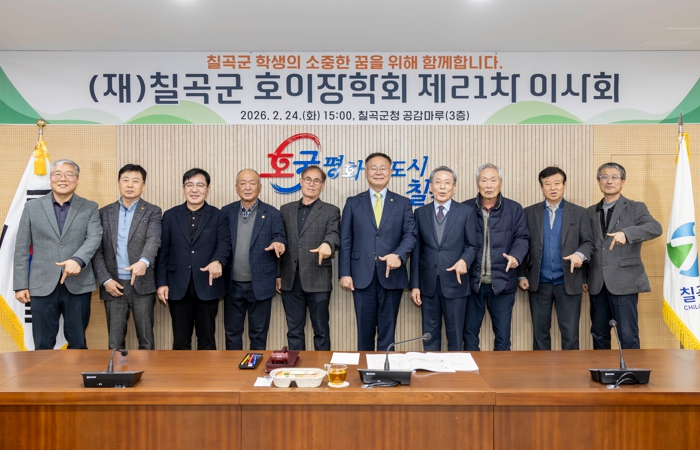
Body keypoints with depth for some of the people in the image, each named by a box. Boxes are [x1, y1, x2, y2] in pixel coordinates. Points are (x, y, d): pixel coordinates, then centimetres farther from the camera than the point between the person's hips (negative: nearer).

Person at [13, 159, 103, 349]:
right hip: (43, 286, 1)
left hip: (78, 285, 0)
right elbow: (22, 249, 7)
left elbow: (94, 238, -9)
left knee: (78, 345, 9)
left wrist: (77, 260, -28)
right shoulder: (32, 207, 8)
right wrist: (20, 284, 2)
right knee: (43, 346, 7)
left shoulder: (90, 208, 6)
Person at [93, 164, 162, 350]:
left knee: (146, 341, 4)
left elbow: (153, 239, -15)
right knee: (115, 343, 8)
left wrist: (144, 261, -36)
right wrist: (105, 280, -4)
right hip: (113, 285, 2)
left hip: (142, 284, -2)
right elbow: (97, 250, 8)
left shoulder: (152, 212, 2)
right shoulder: (105, 213, 10)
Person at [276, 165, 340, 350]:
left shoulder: (331, 211, 3)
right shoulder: (286, 209, 13)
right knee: (294, 330, 12)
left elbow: (334, 234, -14)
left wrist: (327, 244, -38)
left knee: (321, 330, 6)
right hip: (290, 280, 3)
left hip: (318, 280, -3)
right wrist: (278, 274, 10)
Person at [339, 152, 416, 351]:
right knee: (365, 330, 8)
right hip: (362, 276, 0)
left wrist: (398, 255, -21)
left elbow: (410, 234, -1)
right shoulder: (353, 203, 8)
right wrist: (345, 273, -4)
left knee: (387, 331, 8)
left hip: (391, 275, 0)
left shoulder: (403, 203, 8)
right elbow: (345, 241, 4)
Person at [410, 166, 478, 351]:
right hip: (428, 283, 2)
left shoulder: (467, 212, 1)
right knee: (430, 335, 11)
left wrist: (464, 260, -20)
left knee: (455, 334, 7)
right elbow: (416, 251, 5)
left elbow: (471, 245, 3)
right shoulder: (420, 213, 6)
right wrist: (415, 284, 2)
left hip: (455, 282, -2)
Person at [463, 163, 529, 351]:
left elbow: (522, 237, 2)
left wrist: (516, 256, -18)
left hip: (502, 282, 1)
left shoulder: (514, 209, 4)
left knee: (503, 335, 10)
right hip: (472, 281, 0)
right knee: (470, 334, 11)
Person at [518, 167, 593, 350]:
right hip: (539, 283, 1)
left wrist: (580, 254, -21)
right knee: (540, 332, 10)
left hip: (568, 283, 0)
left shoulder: (579, 213, 4)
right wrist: (522, 275, 0)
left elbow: (588, 242, 1)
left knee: (570, 334, 4)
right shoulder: (529, 213, 4)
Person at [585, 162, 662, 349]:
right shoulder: (590, 212, 14)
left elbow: (655, 228, -16)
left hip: (623, 282, -4)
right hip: (597, 284, 4)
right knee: (599, 335, 11)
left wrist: (626, 233, -33)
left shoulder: (636, 208, 3)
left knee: (628, 336, -4)